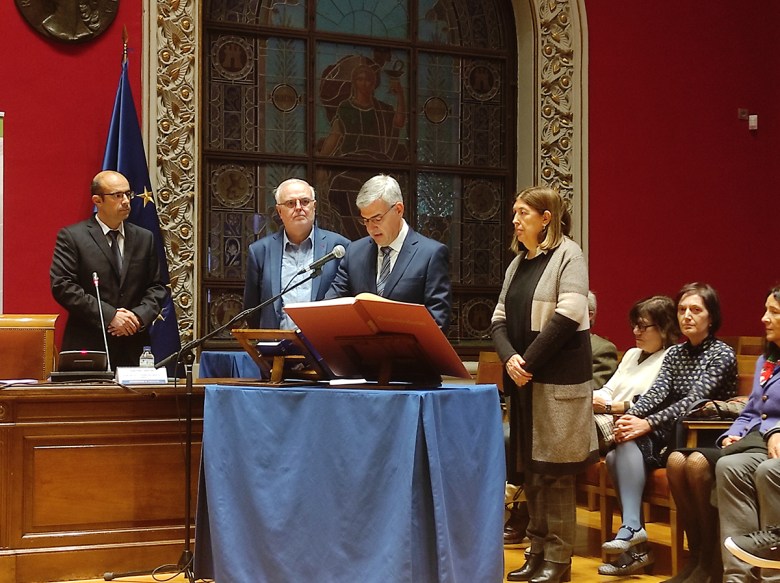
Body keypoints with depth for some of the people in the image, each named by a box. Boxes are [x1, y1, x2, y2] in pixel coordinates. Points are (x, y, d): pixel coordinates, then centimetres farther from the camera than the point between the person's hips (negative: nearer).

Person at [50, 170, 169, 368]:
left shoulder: (144, 238, 13)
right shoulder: (71, 237, 0)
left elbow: (158, 287, 12)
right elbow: (62, 285, -9)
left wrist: (139, 316, -7)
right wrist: (109, 315, -15)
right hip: (88, 347, -3)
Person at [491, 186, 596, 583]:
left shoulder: (567, 255, -6)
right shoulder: (517, 264, 17)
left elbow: (568, 315, -17)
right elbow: (500, 319, 11)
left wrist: (529, 362, -16)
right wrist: (509, 358, -8)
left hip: (558, 380, -7)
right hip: (523, 380, 7)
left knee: (554, 472, -4)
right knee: (527, 469, 9)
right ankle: (538, 551, 19)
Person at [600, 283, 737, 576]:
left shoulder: (722, 354, -5)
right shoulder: (675, 353, 15)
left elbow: (693, 401, -18)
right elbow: (657, 391, -1)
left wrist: (648, 423, -29)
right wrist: (631, 416, -22)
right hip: (673, 434, 6)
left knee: (631, 444, -28)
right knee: (616, 455, -21)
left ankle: (632, 529, -29)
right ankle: (632, 530, -26)